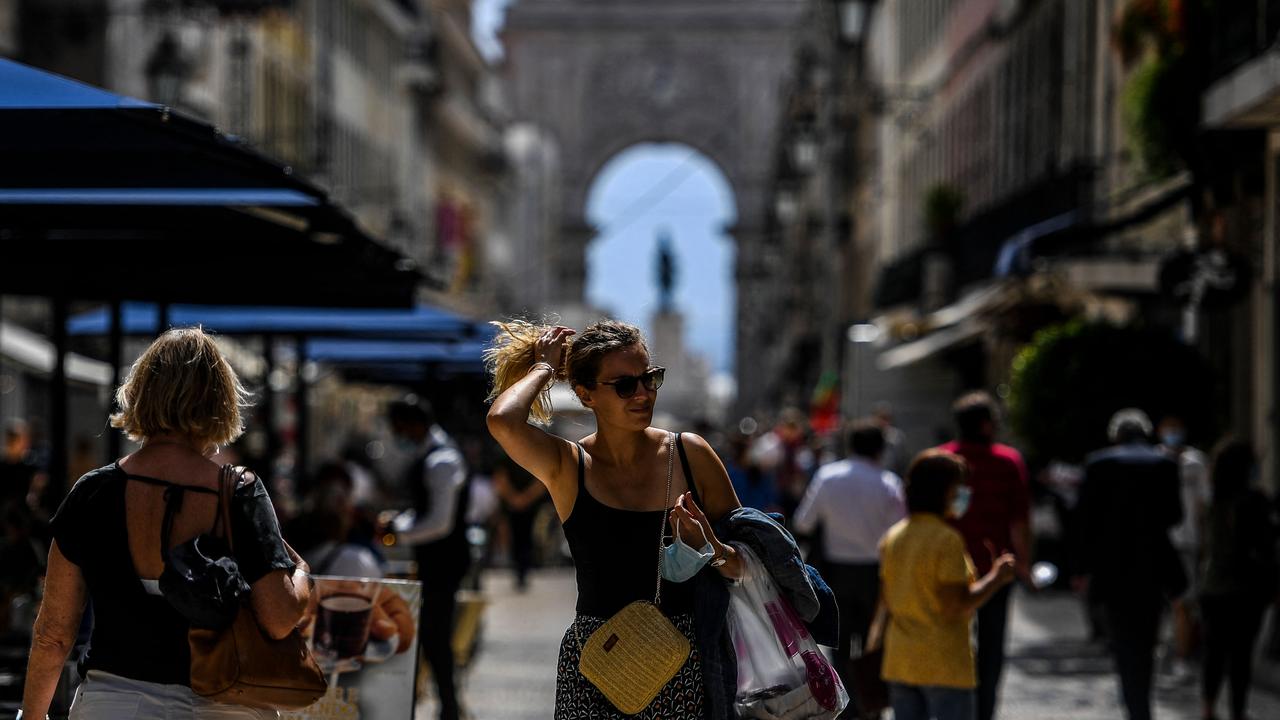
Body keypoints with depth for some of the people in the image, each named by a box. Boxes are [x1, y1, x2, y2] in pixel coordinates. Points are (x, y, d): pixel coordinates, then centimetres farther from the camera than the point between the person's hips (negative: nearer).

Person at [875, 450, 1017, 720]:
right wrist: (996, 578, -8)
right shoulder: (947, 540, -14)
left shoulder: (892, 538, 7)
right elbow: (957, 607, -17)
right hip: (945, 666, -7)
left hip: (900, 663, 7)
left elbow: (887, 601, 10)